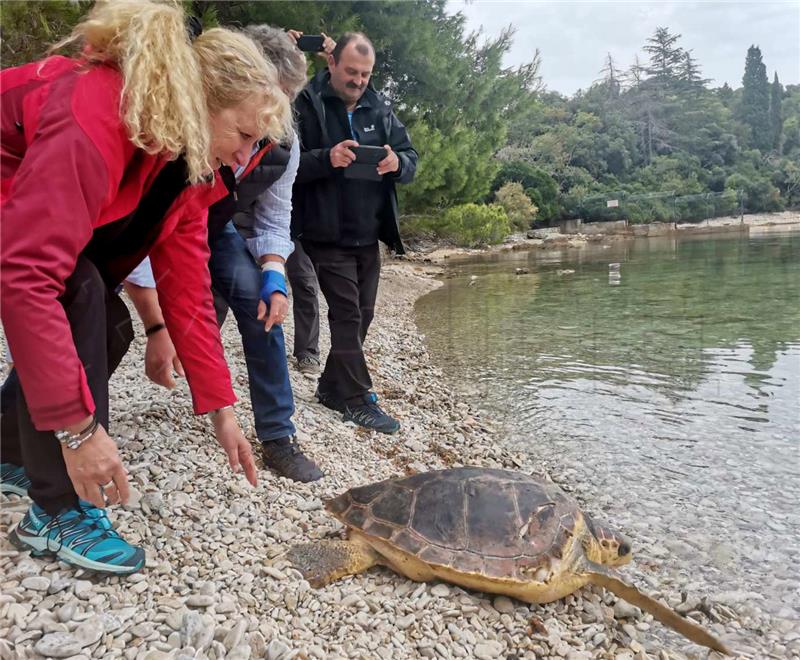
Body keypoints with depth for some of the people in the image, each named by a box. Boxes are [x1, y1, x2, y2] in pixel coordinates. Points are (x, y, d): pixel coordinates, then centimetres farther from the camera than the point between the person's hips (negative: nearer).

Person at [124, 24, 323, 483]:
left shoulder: (283, 144, -21)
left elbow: (274, 219, -6)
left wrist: (274, 275, -27)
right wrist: (158, 326, -42)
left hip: (217, 227, 4)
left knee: (258, 295, -19)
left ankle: (278, 437, -10)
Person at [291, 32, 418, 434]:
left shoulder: (381, 109, 11)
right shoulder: (306, 106, -4)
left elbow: (411, 159, 10)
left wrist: (397, 163, -14)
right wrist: (326, 159, -28)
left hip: (368, 235, 6)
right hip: (327, 235, -6)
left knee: (361, 315, 11)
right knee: (347, 313, -8)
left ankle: (332, 387, 26)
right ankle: (357, 400, 1)